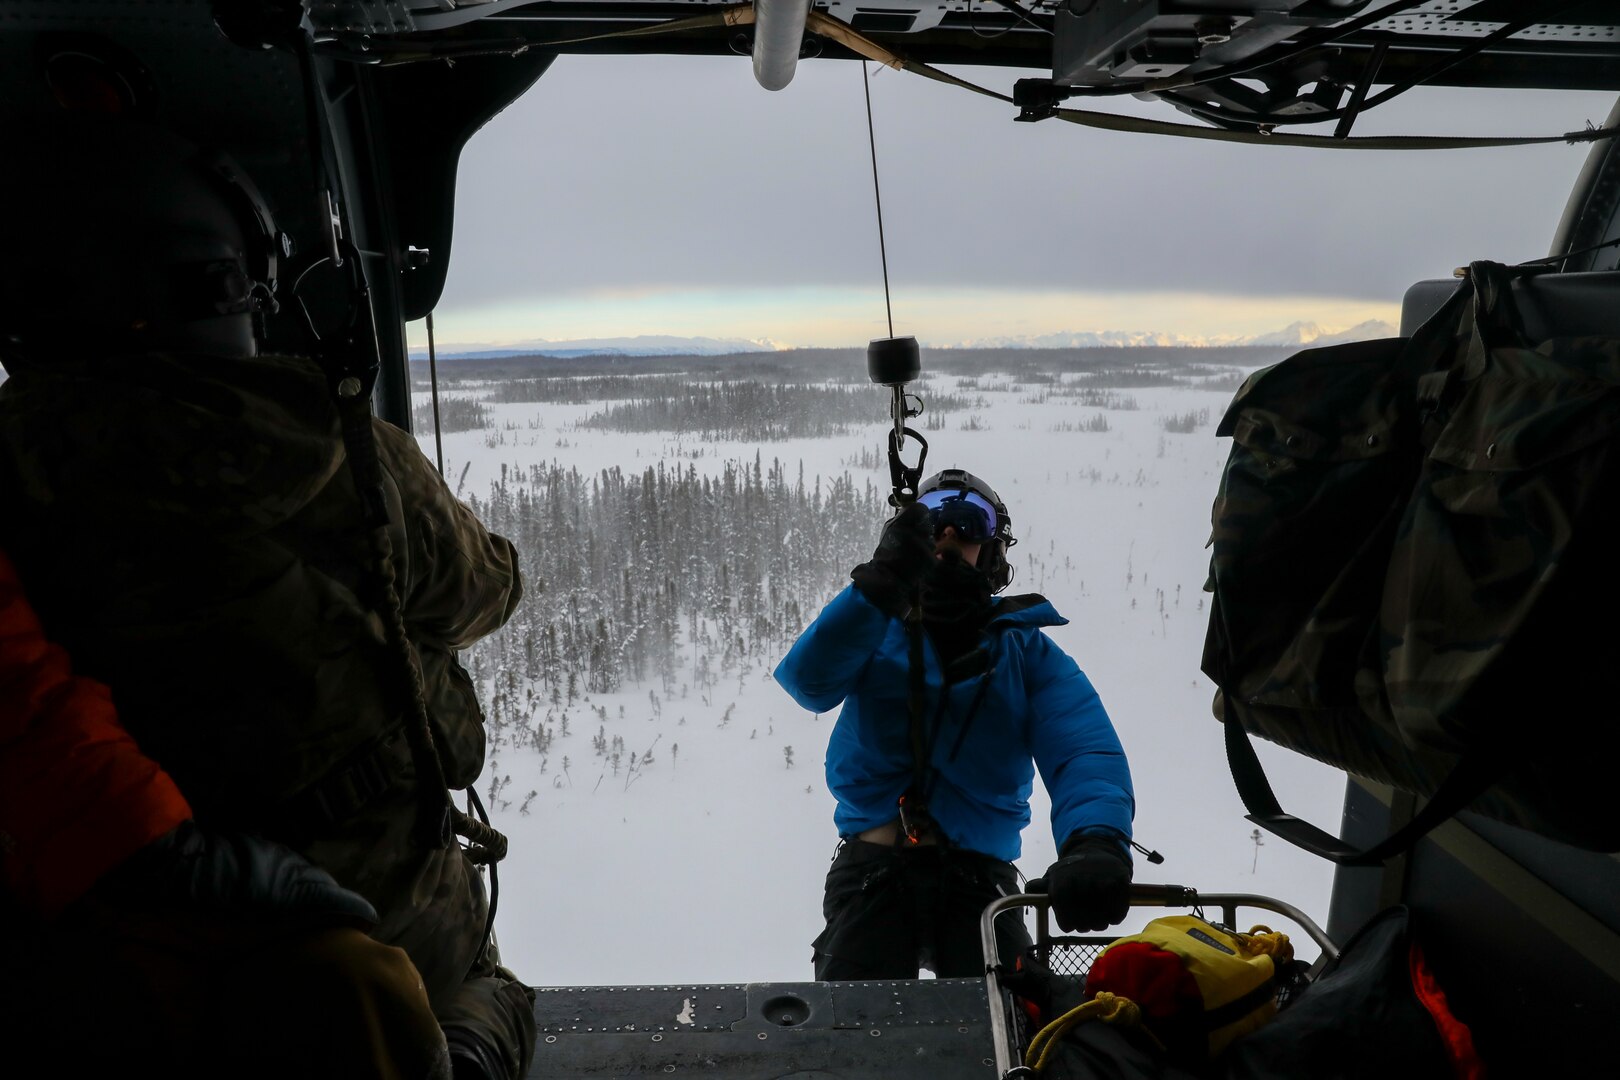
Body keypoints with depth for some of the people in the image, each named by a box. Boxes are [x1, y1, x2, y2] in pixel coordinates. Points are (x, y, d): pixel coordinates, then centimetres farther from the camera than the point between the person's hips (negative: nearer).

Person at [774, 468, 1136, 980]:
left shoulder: (1027, 651, 8)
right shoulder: (875, 631, 10)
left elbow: (1086, 754, -9)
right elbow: (809, 680, -13)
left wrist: (1095, 842, -31)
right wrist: (881, 584, -26)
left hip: (977, 879, 0)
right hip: (870, 873, 0)